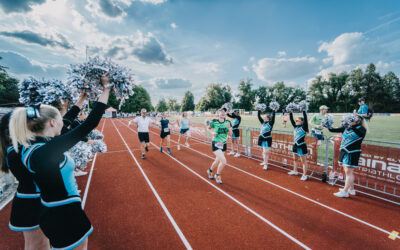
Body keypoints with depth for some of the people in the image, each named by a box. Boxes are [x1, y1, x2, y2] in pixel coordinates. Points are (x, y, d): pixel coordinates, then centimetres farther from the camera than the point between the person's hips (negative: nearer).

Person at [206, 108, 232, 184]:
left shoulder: (228, 122, -2)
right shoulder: (214, 122, -11)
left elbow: (231, 133, -5)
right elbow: (208, 128, 7)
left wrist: (229, 127, -22)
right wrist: (212, 133, -11)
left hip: (223, 144, 5)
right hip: (216, 144, -5)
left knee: (218, 161, 20)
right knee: (223, 161, -16)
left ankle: (210, 171, 49)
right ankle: (217, 175, 10)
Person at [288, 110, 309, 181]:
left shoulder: (304, 127, -10)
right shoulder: (295, 127, 7)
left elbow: (305, 118, -20)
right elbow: (291, 120, 7)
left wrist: (303, 110, -20)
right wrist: (291, 112, 2)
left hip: (302, 146, -8)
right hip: (295, 145, 8)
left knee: (303, 161, 1)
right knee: (295, 159, 20)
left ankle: (304, 175, 8)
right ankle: (295, 171, 36)